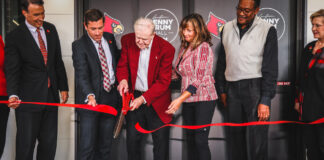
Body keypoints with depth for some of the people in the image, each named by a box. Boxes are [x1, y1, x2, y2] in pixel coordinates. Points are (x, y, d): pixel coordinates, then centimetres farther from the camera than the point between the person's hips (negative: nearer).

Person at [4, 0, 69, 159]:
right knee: (26, 144, 4)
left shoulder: (50, 29, 7)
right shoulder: (14, 37, -9)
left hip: (51, 96, 5)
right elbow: (12, 71, -13)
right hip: (29, 99, -5)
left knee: (49, 142, 13)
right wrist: (13, 95, -29)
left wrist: (63, 87, 9)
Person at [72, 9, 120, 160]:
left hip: (110, 96, 6)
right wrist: (90, 96, -37)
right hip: (90, 101, -5)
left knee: (105, 143, 14)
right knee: (87, 145, -6)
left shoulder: (110, 38, 7)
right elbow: (82, 75, -22)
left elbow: (117, 59, 23)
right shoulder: (79, 45, -12)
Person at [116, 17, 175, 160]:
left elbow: (164, 82, -14)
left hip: (156, 100, -2)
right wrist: (123, 79, -18)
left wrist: (144, 98, -23)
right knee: (132, 139, 9)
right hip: (134, 96, 3)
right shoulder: (127, 41, -6)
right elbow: (122, 65, 5)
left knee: (161, 141, 6)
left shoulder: (166, 48, -16)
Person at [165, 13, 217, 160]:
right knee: (190, 138, 14)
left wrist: (180, 99, -25)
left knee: (200, 140, -5)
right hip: (188, 100, 8)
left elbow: (199, 80, -20)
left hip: (203, 100, -8)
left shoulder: (203, 48, -14)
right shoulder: (185, 47, 10)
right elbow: (178, 72, 18)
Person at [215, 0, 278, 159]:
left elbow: (270, 69, -7)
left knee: (256, 140, -3)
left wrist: (265, 100, -13)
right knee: (234, 136, 12)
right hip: (232, 89, 5)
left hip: (255, 88, -4)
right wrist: (222, 90, 12)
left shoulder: (268, 30, -5)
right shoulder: (227, 28, 9)